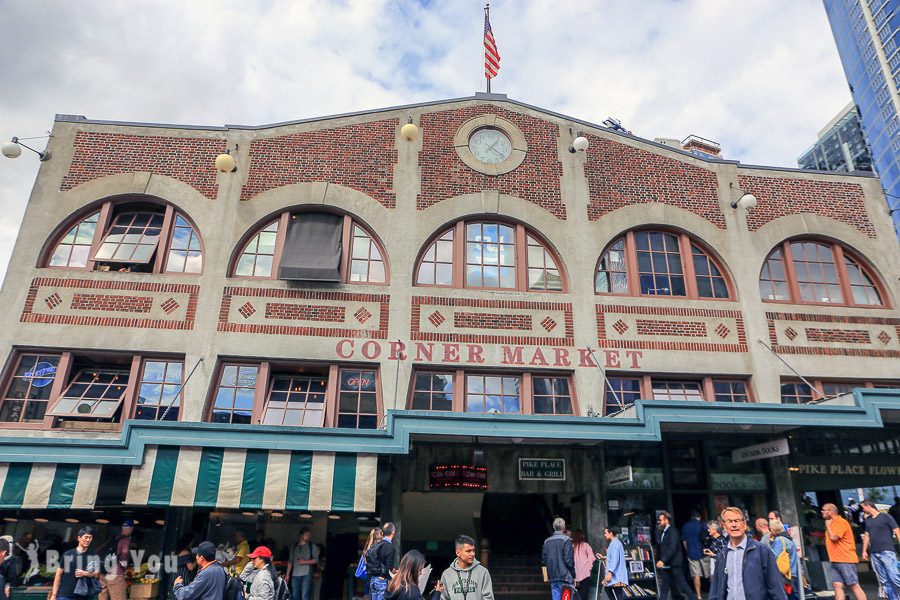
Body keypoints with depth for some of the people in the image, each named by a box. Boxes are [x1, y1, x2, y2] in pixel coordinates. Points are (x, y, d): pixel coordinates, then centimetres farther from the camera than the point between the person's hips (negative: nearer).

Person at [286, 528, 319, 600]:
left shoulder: (312, 546, 4)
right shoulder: (294, 546, 12)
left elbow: (316, 560, 0)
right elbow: (291, 561, 14)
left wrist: (305, 562, -11)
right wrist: (287, 574, 9)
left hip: (306, 574, -3)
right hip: (295, 575, 3)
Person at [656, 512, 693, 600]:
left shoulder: (672, 531, -14)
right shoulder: (662, 532, 11)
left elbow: (672, 548, -23)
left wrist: (663, 560, -30)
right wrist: (659, 561, 7)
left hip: (674, 564, -8)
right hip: (665, 565, 8)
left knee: (682, 585, 1)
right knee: (664, 587, 10)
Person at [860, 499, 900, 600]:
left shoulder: (885, 516, -2)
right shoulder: (867, 520, 15)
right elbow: (866, 535, 20)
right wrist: (864, 551, 16)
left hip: (887, 552, -6)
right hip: (874, 554, 6)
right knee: (884, 581, 5)